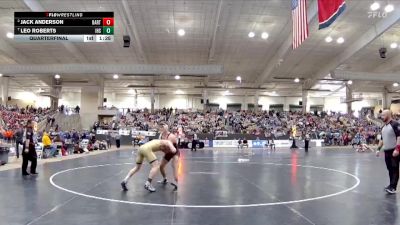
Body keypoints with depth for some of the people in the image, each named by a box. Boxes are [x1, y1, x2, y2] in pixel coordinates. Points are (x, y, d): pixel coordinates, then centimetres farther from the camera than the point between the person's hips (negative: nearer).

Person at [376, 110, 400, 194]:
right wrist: (378, 149, 16)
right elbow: (382, 139, 22)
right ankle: (392, 185, 22)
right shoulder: (384, 127, 15)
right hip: (386, 151, 8)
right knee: (390, 169, 13)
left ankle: (393, 187, -5)